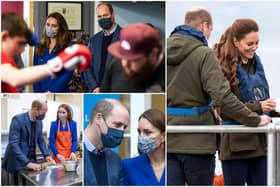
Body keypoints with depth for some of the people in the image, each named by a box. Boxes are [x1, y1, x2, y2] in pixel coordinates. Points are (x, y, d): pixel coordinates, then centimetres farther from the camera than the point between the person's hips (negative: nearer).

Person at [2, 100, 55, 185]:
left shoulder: (39, 121, 5)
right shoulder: (18, 119, -18)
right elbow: (13, 144, -24)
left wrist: (47, 155, 0)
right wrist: (27, 163, -30)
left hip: (31, 160, 6)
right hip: (18, 162, -6)